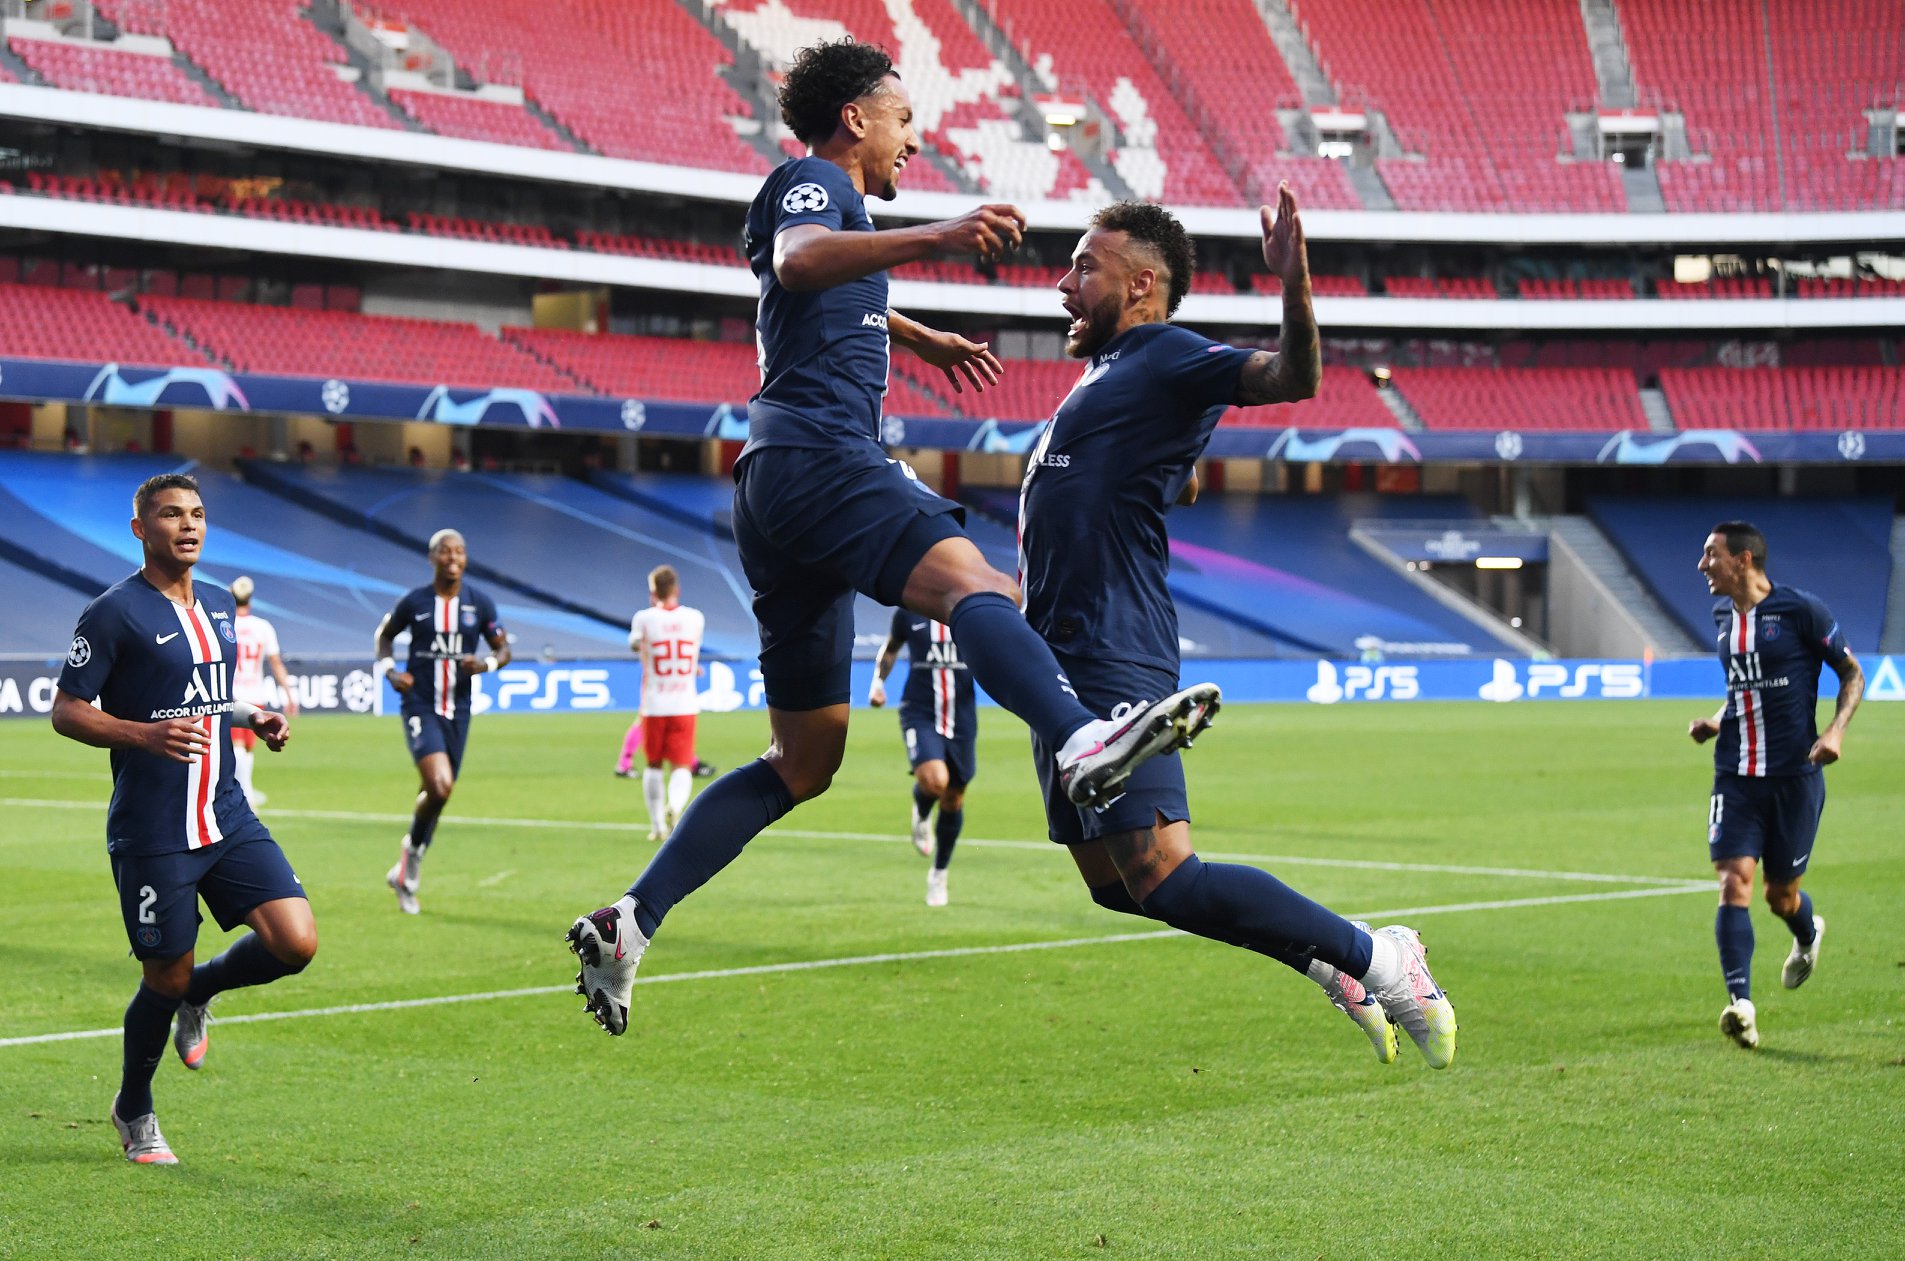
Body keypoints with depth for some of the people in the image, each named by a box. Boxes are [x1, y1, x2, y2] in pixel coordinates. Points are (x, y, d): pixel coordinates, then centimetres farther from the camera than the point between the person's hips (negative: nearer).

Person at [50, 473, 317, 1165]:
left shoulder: (220, 607, 13)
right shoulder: (115, 612, -9)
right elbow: (66, 711, -9)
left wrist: (255, 718, 7)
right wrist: (147, 734, -24)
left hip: (226, 816, 6)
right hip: (151, 834, -6)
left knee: (296, 941, -9)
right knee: (166, 977, 2)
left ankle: (199, 993, 21)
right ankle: (133, 1113, 28)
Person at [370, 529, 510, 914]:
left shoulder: (480, 603, 1)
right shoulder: (413, 601, -3)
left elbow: (503, 650, 7)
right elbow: (384, 634, 14)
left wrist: (485, 664, -15)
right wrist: (388, 670, -4)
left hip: (457, 710, 4)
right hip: (420, 706, -4)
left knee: (438, 795, 10)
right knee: (439, 786, -23)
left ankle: (406, 875, 28)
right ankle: (412, 850, 3)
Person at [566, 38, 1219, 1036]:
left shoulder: (821, 196, 33)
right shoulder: (813, 180, 3)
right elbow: (796, 260, -23)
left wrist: (921, 338, 68)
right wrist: (933, 238, -37)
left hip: (779, 486, 10)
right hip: (816, 455, -10)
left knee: (804, 760, 11)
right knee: (973, 582, -35)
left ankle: (627, 924, 8)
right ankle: (1082, 741, -63)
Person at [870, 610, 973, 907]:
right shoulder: (909, 612, 0)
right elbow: (891, 648, 19)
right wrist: (878, 682, 6)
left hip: (962, 718, 2)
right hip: (920, 713, -2)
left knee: (953, 801, 10)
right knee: (934, 780, -28)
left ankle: (939, 875, 32)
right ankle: (921, 816, 11)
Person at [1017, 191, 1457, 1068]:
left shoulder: (1166, 359, -7)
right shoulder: (1105, 372, 21)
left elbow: (1294, 379, -23)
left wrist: (1294, 284, -39)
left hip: (1111, 661, -10)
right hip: (1069, 665, 10)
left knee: (1164, 881, -17)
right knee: (1112, 882, 12)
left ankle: (1375, 958, -6)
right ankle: (1331, 964, 17)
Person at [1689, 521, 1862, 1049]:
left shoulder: (1802, 610, -9)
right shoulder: (1723, 616, 9)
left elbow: (1852, 674, -1)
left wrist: (1836, 729, -16)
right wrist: (1717, 722, 8)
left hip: (1795, 774, -4)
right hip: (1736, 776, 4)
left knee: (1780, 894, 7)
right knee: (1733, 883, -13)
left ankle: (1808, 935, 44)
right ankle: (1740, 1003, -15)